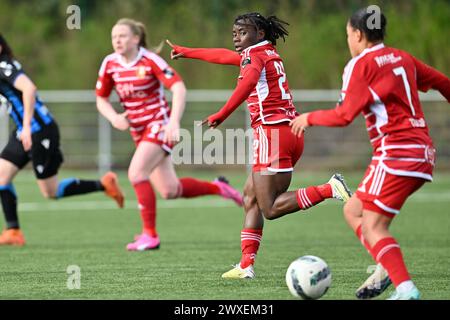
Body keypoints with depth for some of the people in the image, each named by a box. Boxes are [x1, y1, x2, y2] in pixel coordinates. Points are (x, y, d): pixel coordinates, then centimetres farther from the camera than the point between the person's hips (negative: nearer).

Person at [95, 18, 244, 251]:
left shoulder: (151, 61, -16)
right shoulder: (110, 64, 0)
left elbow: (179, 88, -23)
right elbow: (101, 100, 9)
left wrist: (174, 123, -34)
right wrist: (114, 117, -12)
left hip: (160, 125, -6)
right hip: (138, 131, 6)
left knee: (136, 174, -23)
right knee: (170, 191, 7)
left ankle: (150, 235, -13)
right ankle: (218, 188, 32)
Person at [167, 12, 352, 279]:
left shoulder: (255, 55, -6)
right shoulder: (269, 54, 21)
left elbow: (250, 80, -31)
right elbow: (225, 56, 36)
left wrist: (223, 114, -34)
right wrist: (187, 52, 47)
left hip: (272, 132, -9)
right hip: (291, 132, 9)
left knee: (270, 208, -12)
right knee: (250, 196, 13)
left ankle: (329, 189, -22)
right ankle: (247, 265, 8)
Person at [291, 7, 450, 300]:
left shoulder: (361, 64, -7)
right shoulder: (402, 58, 15)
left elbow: (344, 116, -13)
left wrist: (310, 118, 3)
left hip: (396, 152, -9)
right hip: (422, 152, 9)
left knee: (372, 226, -9)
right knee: (353, 210, 15)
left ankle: (406, 288, -21)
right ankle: (386, 268, 2)